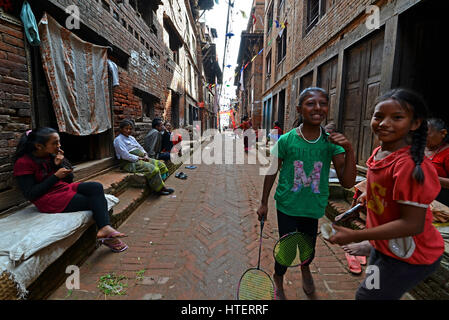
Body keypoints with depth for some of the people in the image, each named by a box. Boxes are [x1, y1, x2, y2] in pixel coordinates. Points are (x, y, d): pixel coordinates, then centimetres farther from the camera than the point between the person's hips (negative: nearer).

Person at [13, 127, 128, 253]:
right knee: (97, 201, -16)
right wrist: (56, 176, -19)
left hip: (66, 188, 6)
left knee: (96, 187, -20)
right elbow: (30, 195, -15)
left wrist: (60, 164, -8)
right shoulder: (23, 163, -11)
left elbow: (69, 179, 9)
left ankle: (105, 228, -28)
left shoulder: (52, 156, 8)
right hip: (50, 200, -6)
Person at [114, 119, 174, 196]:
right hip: (130, 163, -9)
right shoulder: (118, 140, -6)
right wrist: (139, 158, -14)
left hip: (141, 158, 9)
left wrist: (145, 155, 4)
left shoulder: (131, 138, 20)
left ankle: (160, 184, -8)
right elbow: (125, 156, -16)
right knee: (153, 169, -27)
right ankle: (159, 189, -14)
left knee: (160, 165, -5)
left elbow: (140, 147, 24)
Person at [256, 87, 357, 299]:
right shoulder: (286, 140, -13)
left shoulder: (331, 142, -8)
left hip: (314, 208, 2)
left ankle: (305, 268, 58)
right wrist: (264, 203, 4)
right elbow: (272, 172, -2)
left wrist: (349, 150, -26)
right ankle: (278, 279, 43)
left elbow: (347, 182, -12)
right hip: (287, 206, -2)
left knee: (309, 245, 20)